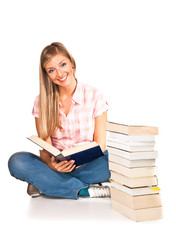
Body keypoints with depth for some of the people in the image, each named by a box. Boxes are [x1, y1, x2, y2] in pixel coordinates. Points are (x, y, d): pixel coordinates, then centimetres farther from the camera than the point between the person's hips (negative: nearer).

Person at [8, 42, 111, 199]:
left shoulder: (94, 95, -2)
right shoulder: (42, 101, 2)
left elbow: (100, 143, -3)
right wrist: (51, 163, -27)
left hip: (88, 164, -1)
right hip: (56, 164, 2)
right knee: (16, 161, -27)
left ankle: (46, 184, -20)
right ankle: (88, 190, -25)